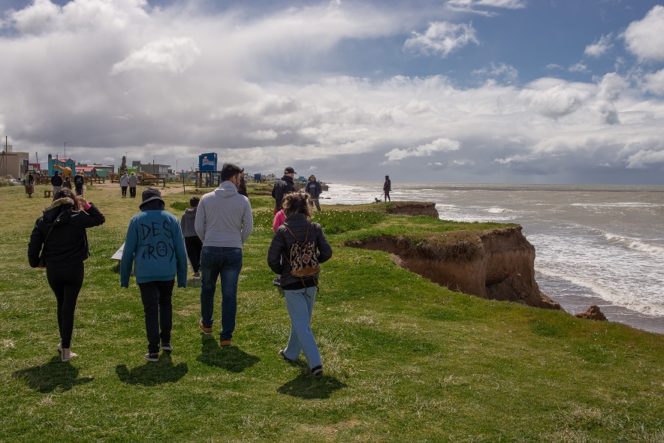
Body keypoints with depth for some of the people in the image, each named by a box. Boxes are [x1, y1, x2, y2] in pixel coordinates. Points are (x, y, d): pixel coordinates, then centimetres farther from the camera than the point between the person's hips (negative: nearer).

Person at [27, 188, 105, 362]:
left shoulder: (43, 220, 0)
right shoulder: (76, 217, -10)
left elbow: (33, 244, 2)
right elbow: (100, 219, 2)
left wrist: (35, 262, 16)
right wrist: (87, 205, 6)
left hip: (52, 269, 3)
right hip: (73, 269, -3)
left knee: (61, 304, 23)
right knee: (68, 307, 3)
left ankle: (63, 342, 33)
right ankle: (65, 350, 7)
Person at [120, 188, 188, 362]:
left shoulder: (136, 220, 1)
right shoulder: (171, 219, 4)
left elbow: (128, 251, 1)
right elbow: (181, 251, 4)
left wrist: (124, 278, 10)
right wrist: (182, 277, 10)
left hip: (145, 274, -2)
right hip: (168, 272, 2)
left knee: (151, 310, 3)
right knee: (165, 304, 22)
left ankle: (153, 351, 3)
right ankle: (166, 341, 24)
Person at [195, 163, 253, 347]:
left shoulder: (206, 199, -2)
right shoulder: (243, 200, -5)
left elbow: (198, 226, 0)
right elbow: (248, 228, -2)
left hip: (210, 250, 1)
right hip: (234, 252, -1)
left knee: (207, 288, 22)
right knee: (229, 294, 5)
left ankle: (206, 324, 41)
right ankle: (226, 336, 6)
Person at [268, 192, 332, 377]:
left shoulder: (282, 231, -14)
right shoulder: (315, 228, -5)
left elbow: (272, 259, -14)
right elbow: (327, 253, -3)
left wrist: (282, 272, 5)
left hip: (291, 284, -4)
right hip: (311, 282, 4)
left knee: (301, 324, 0)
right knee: (302, 320, 21)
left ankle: (315, 363, -8)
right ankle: (291, 353, 39)